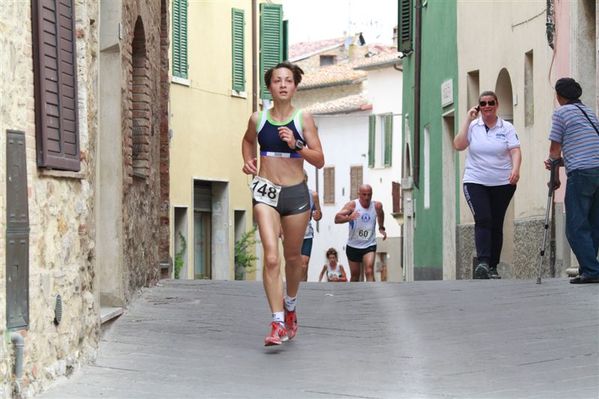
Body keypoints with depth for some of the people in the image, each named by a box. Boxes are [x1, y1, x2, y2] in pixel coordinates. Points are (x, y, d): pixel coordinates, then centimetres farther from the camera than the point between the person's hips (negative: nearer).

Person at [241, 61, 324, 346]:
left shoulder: (303, 118, -1)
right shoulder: (258, 119, 3)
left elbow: (319, 160, -2)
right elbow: (248, 140, 26)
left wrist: (296, 145, -17)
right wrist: (248, 161, 8)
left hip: (296, 193, 0)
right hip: (266, 193, 0)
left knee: (292, 257, 14)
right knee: (271, 257, -15)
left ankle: (290, 307, 40)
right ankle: (278, 323, -16)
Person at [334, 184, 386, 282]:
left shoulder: (377, 206, -5)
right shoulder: (352, 205, -13)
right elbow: (337, 219, -24)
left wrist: (381, 228, 18)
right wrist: (348, 218, -41)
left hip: (369, 245, 0)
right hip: (353, 245, 0)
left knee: (369, 271, -20)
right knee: (355, 274, 14)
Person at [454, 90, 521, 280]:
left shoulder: (507, 128, 4)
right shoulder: (472, 126, 6)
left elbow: (515, 151, -5)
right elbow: (458, 145, -8)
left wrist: (515, 169, -24)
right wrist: (468, 120, -6)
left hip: (502, 184, 1)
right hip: (475, 182, -1)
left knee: (496, 224, 5)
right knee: (483, 220, -17)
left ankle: (493, 267, 12)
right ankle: (482, 263, -27)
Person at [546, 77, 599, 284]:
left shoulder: (561, 113, 2)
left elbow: (555, 148, 3)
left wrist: (555, 176, 14)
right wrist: (558, 162, 25)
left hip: (580, 174, -7)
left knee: (576, 227, -5)